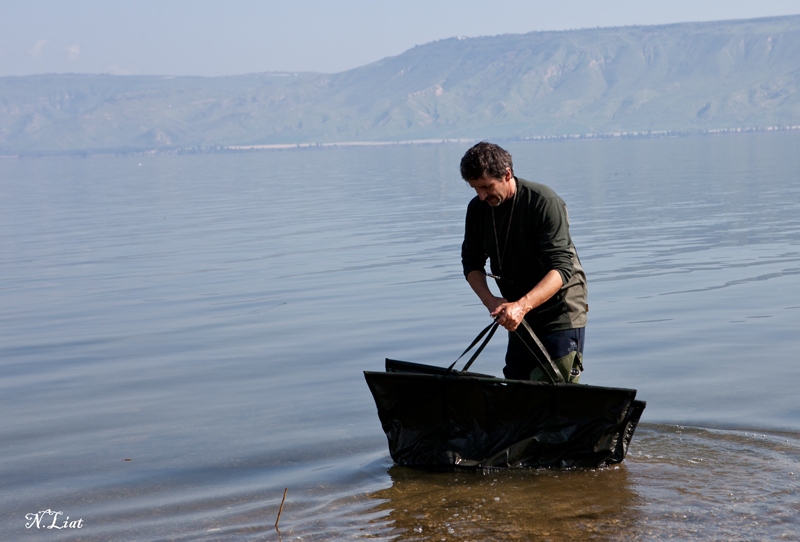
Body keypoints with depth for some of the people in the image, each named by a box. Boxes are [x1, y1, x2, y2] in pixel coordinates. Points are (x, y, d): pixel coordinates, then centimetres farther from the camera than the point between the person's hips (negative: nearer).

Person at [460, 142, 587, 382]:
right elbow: (472, 262, 6)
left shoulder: (545, 203, -20)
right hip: (519, 315, 6)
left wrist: (522, 305, -41)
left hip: (560, 314, -6)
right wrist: (489, 300, -14)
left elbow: (561, 268, -27)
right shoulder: (477, 208, -2)